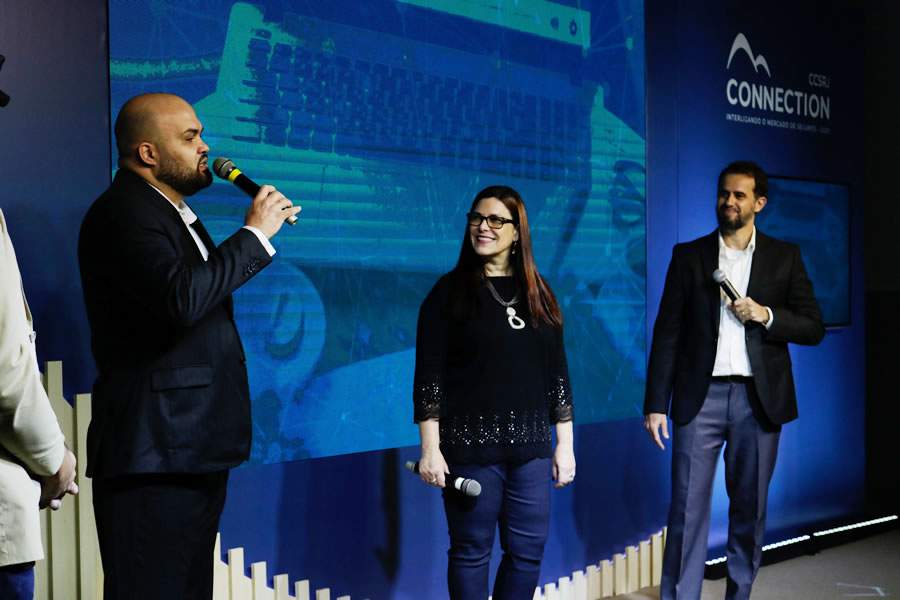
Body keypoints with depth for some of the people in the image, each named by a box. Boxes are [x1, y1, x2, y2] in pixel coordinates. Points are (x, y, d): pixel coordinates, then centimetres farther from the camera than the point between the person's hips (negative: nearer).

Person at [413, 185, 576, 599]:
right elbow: (429, 375, -6)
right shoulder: (449, 291, -2)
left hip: (530, 446, 4)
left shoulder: (538, 294, 9)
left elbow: (557, 372, 11)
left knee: (528, 550, 7)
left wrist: (565, 443, 7)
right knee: (471, 550, 3)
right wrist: (430, 448, -12)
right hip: (470, 446, -4)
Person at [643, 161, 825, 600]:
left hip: (758, 399, 1)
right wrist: (656, 404, -3)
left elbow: (813, 328, 6)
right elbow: (667, 333, 3)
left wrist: (766, 315, -13)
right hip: (700, 397, -1)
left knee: (749, 509, 9)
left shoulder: (784, 257, 7)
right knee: (687, 509, -2)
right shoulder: (688, 255, 6)